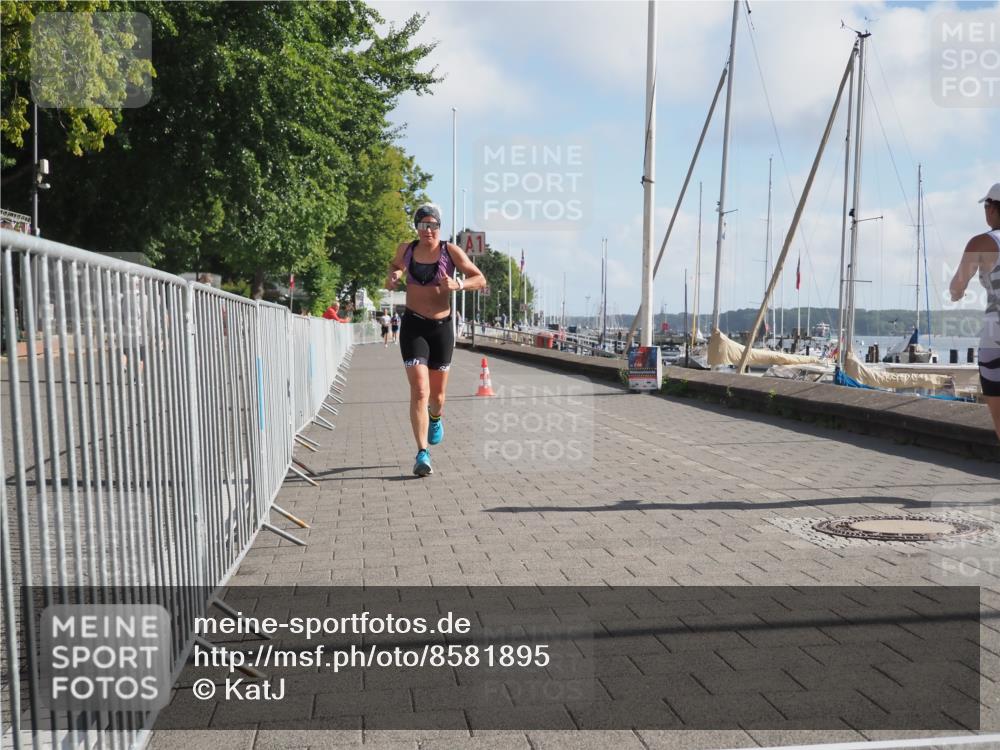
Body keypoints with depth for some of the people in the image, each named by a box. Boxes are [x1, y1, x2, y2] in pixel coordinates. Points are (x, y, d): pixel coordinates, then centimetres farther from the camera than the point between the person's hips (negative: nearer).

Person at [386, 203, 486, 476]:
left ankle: (436, 417, 50)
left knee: (437, 393, 13)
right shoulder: (406, 249, 2)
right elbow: (395, 265, 25)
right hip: (413, 325, 0)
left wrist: (458, 285, -21)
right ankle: (422, 454, -12)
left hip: (442, 326, 0)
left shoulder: (451, 251, -5)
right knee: (419, 391, -14)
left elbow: (481, 279, -2)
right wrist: (393, 277, 2)